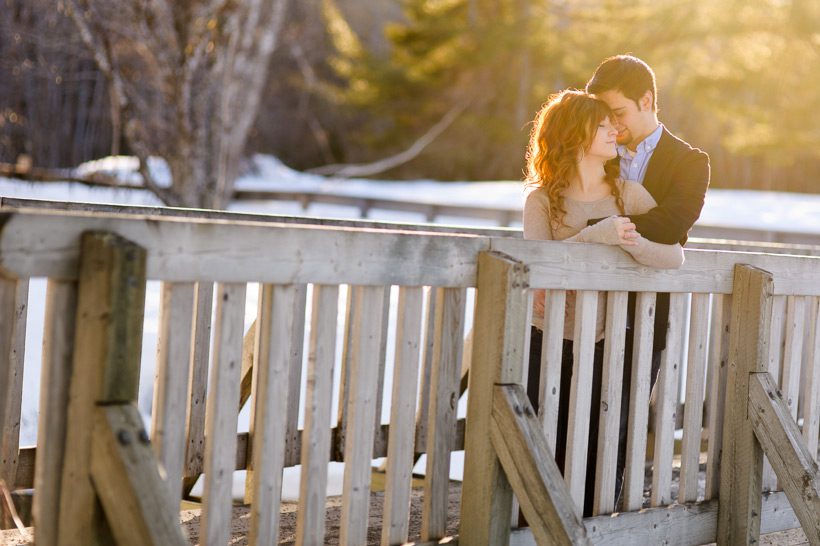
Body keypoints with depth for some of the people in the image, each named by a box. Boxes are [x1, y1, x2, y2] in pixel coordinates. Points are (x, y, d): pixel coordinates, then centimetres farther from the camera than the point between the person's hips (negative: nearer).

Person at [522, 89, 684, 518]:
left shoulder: (629, 195, 5)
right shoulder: (542, 199, -2)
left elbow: (674, 256, -7)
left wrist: (633, 242, -25)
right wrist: (596, 235, -26)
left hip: (601, 342, 2)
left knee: (589, 450, 1)